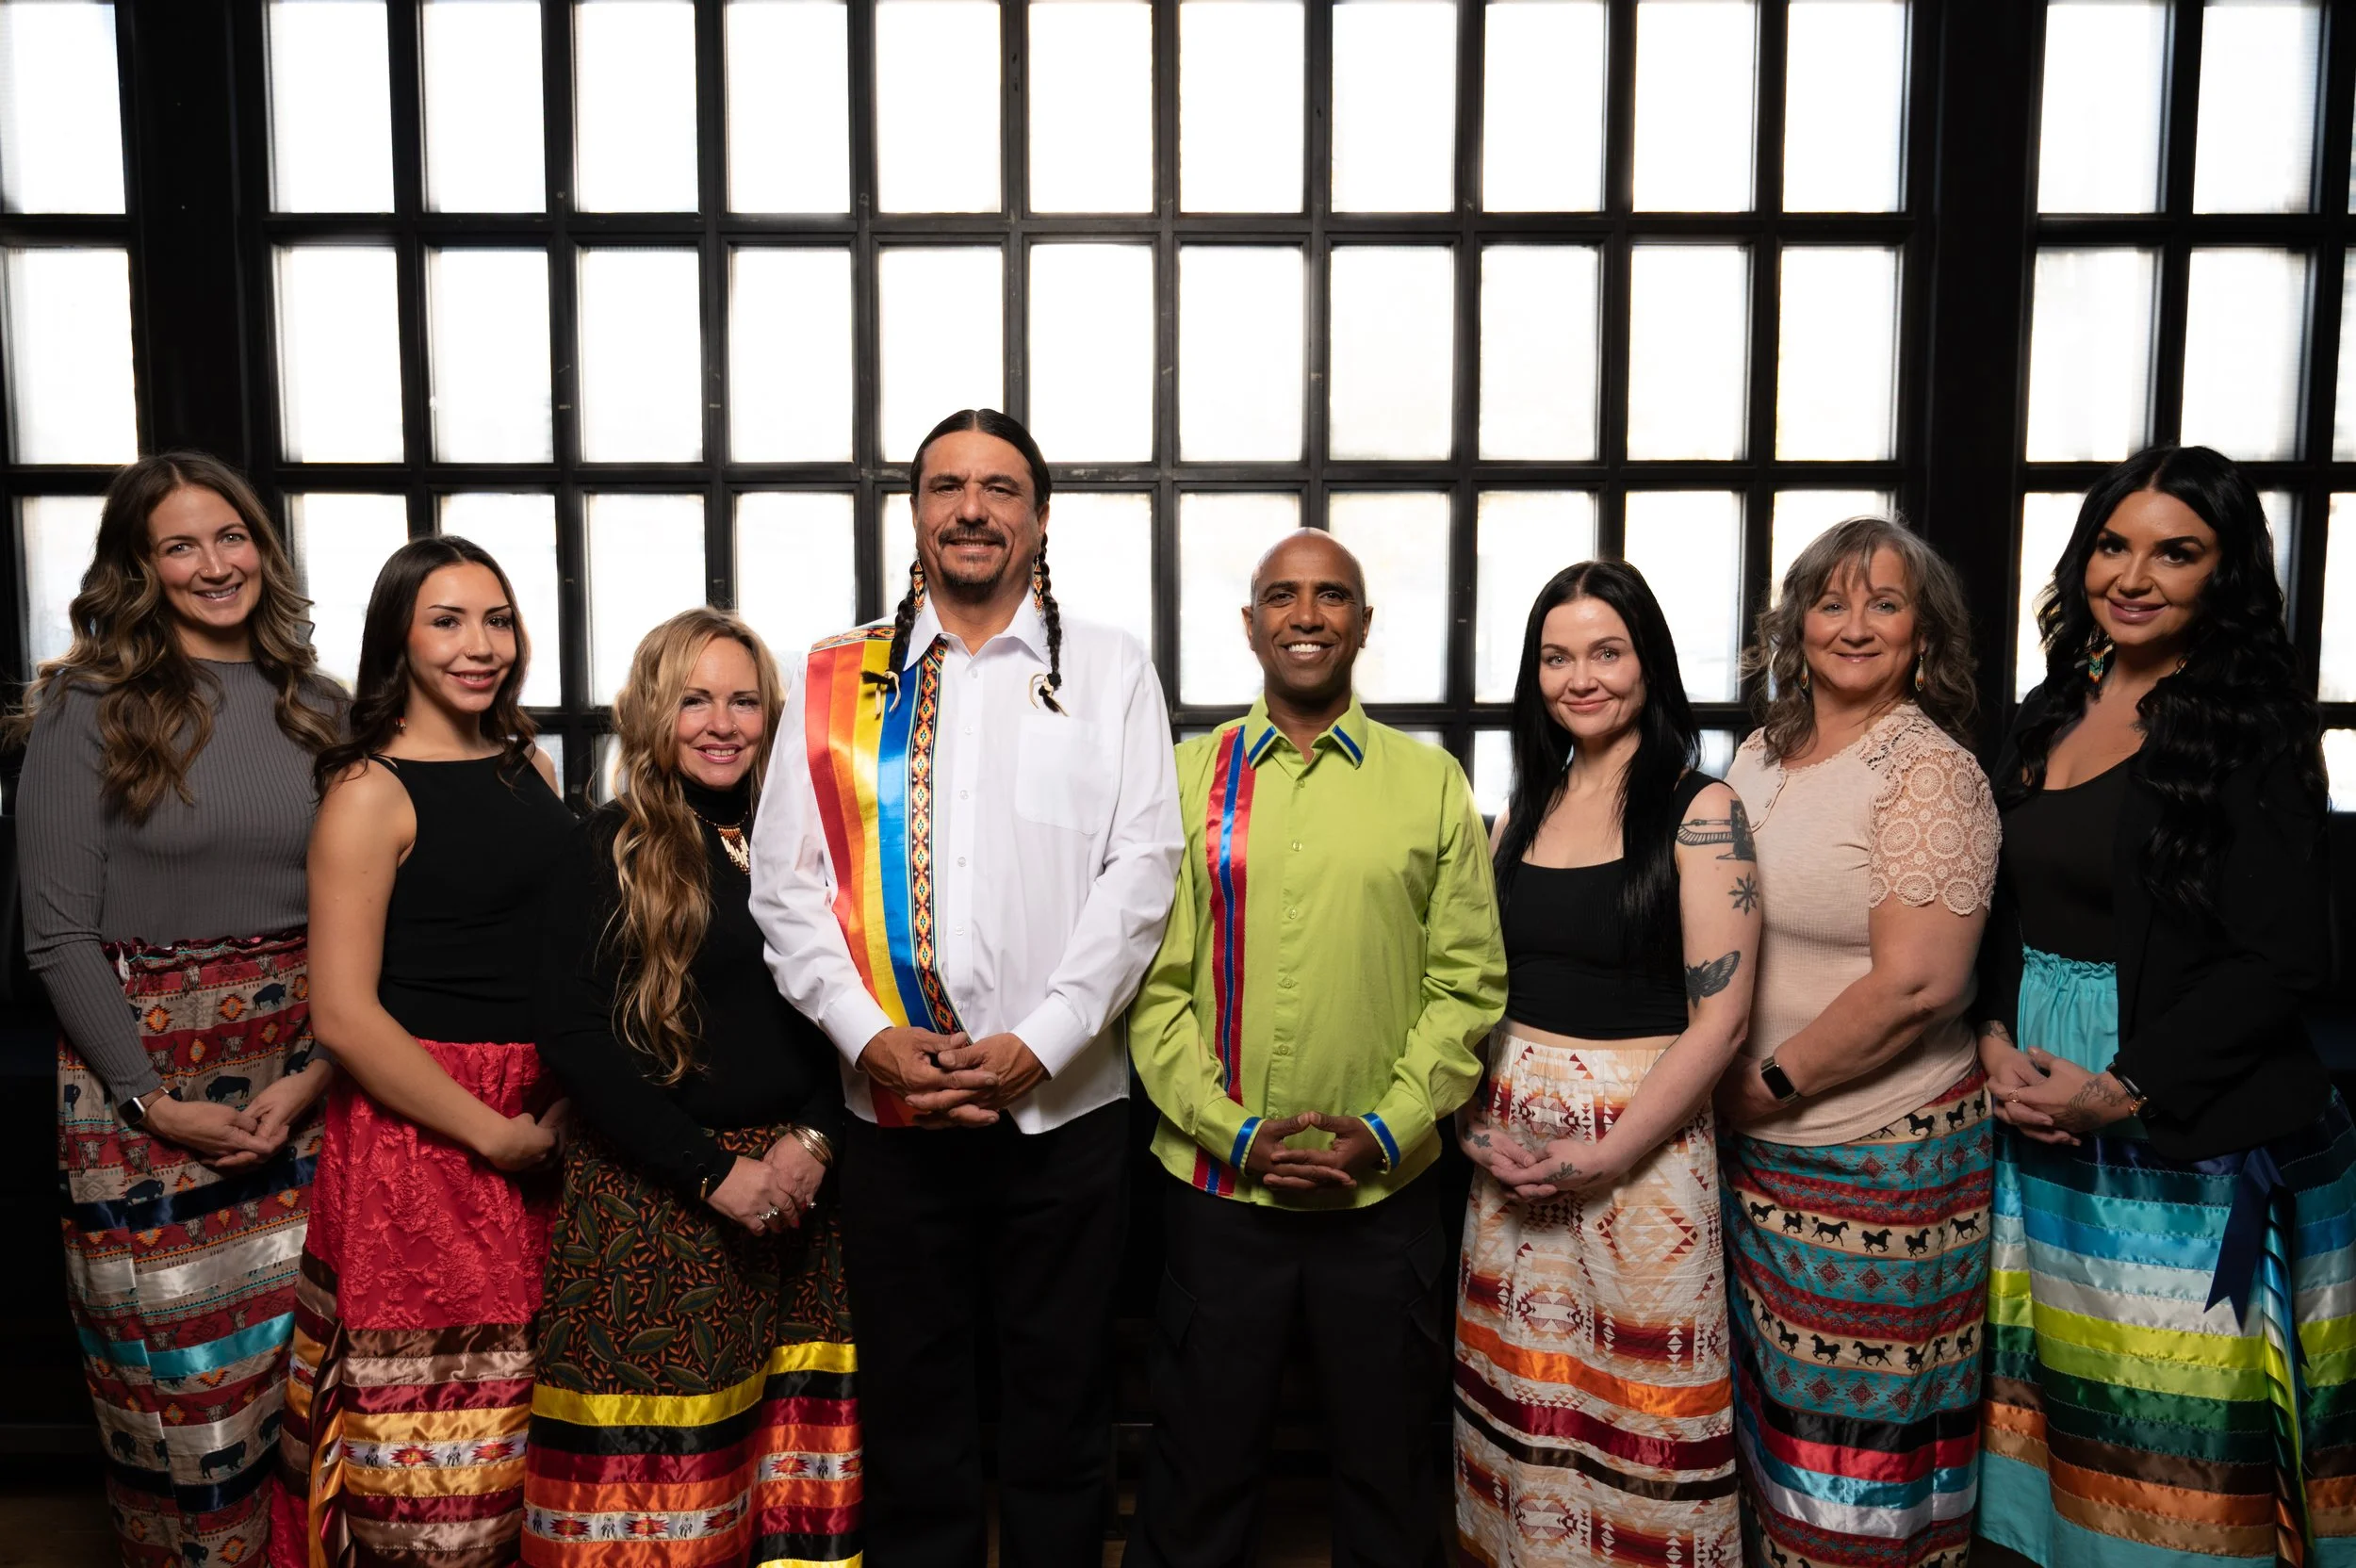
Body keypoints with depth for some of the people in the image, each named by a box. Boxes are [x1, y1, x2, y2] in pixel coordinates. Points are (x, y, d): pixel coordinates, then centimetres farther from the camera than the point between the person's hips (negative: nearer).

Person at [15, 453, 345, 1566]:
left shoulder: (318, 710, 7)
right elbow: (59, 938, -5)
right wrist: (154, 1102, -10)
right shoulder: (88, 711, -3)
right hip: (145, 1077, -2)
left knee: (301, 1359, 7)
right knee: (177, 1375, 8)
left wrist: (318, 1074, -6)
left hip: (303, 1081, 3)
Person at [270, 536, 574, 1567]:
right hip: (418, 1129, -6)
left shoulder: (530, 765, 10)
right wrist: (495, 1134, -12)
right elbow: (344, 1016, -14)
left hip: (540, 1122, 6)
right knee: (427, 1467, 4)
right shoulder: (370, 792, -9)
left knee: (520, 1429, 16)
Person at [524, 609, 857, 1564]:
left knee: (790, 1460, 4)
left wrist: (814, 1137, -6)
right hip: (651, 1198, -3)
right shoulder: (610, 850, -2)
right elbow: (574, 1038, -9)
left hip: (796, 1189, 3)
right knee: (656, 1458, -1)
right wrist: (714, 1171, -12)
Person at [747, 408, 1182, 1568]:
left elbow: (1143, 871, -5)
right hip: (892, 1113, 1)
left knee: (1062, 1411, 13)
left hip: (1065, 1104, -1)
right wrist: (870, 1037, -10)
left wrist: (1036, 1043, -13)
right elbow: (785, 882, 2)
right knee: (910, 1409, 15)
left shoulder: (1111, 672, 2)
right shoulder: (835, 680, 6)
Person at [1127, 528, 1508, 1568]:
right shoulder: (1187, 777, 1)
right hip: (1216, 1188, 0)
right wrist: (1235, 1132, -11)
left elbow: (1467, 982, 0)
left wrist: (1390, 1129, -10)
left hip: (1388, 1194, 1)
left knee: (1388, 1475, 17)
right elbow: (1152, 983, -2)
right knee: (1200, 1476, 15)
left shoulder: (1430, 782, 2)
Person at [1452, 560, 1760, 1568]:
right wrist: (1480, 1126, -2)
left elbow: (1719, 1015, -11)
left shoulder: (1698, 811, -7)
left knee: (1638, 1405, 6)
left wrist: (1606, 1153, -15)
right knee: (1520, 1393, 13)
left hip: (1645, 1136, -5)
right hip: (1511, 1137, 5)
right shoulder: (1522, 813, 9)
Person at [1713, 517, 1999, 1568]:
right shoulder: (1763, 754, 8)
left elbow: (1918, 984, -21)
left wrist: (1774, 1080, -13)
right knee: (1773, 1394, 19)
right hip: (1759, 1143, 7)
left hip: (1881, 1155, -7)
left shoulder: (1929, 771, -14)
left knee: (1862, 1419, 6)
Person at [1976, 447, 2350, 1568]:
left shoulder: (2251, 726, -9)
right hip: (2044, 1124, 6)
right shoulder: (2052, 716, 9)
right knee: (2071, 1395, 14)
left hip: (2198, 1138, -5)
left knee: (2180, 1419, 5)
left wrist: (2124, 1088, -16)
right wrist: (1997, 1040, -4)